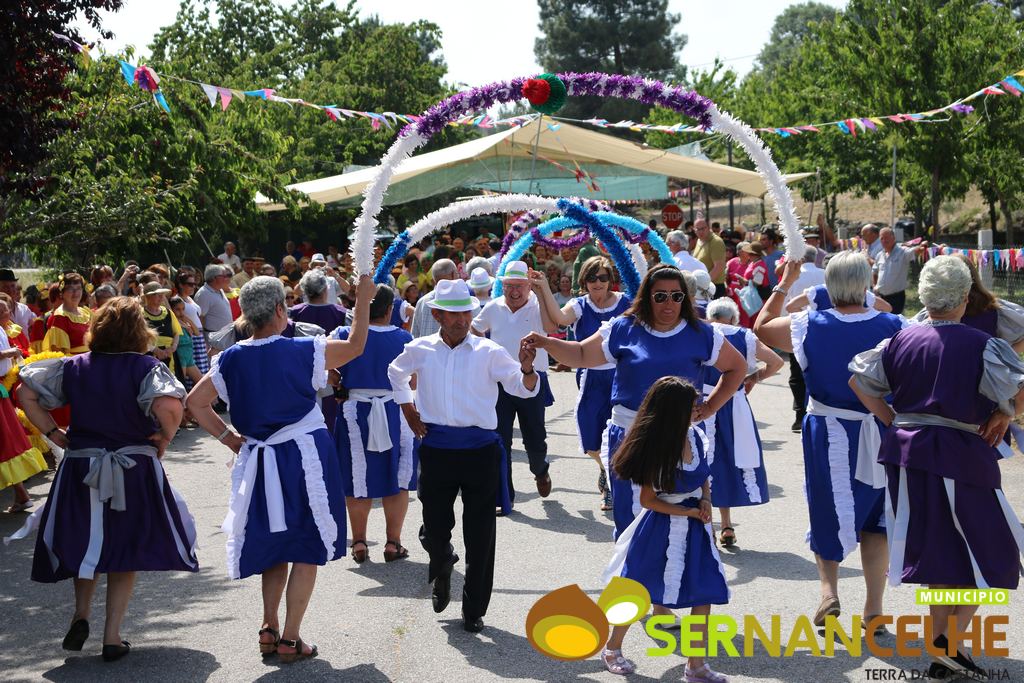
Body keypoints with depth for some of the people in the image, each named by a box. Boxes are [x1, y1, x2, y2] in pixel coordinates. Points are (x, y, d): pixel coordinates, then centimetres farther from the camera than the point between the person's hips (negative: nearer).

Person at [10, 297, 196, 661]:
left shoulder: (74, 367, 0)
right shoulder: (146, 368, -12)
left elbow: (25, 393, 1)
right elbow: (169, 406, -28)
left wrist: (54, 434, 5)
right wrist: (163, 442, -10)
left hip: (80, 466, 3)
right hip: (135, 471, -2)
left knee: (84, 544, 23)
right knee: (126, 550, 11)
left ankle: (81, 614, 10)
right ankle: (112, 637, 11)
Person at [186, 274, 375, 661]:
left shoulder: (231, 360, -4)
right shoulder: (304, 351, -12)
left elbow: (195, 404, 0)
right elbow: (355, 347, 3)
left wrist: (229, 438, 6)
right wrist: (363, 299, 11)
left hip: (259, 461, 4)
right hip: (306, 457, -4)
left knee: (275, 545, 20)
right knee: (306, 550, 6)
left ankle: (269, 628, 17)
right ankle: (290, 639, 7)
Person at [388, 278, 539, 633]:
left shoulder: (488, 352, -4)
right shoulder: (421, 350, 3)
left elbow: (525, 389, -8)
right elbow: (396, 372, 24)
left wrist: (527, 369, -30)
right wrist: (408, 410, 15)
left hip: (479, 449, -2)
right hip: (436, 448, 2)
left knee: (479, 535, 2)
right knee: (435, 529, 8)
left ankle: (474, 609, 17)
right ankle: (442, 571, 44)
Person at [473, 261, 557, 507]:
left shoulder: (538, 306, -6)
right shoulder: (493, 308, 5)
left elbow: (552, 327, -28)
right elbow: (475, 330, 22)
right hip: (499, 383, 2)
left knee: (535, 440, 6)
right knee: (500, 441, 1)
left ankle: (541, 471, 40)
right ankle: (504, 495, 11)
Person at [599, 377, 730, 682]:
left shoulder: (695, 436, -2)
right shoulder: (658, 450, -19)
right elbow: (648, 500, -13)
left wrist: (705, 501, -6)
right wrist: (690, 512, -14)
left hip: (695, 529, 6)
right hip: (662, 528, -6)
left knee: (704, 594, 2)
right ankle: (612, 649, 28)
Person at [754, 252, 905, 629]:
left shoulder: (810, 326, -10)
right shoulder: (894, 326, -10)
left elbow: (762, 327, 7)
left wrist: (785, 283, 15)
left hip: (828, 433, 0)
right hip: (881, 432, 1)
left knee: (827, 513, 18)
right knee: (876, 517, 14)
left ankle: (829, 588, 0)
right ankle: (874, 607, 16)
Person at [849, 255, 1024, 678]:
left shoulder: (900, 341, 3)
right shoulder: (981, 346, -11)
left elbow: (859, 381, 10)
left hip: (907, 453, 5)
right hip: (961, 457, -5)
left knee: (938, 553, 17)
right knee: (988, 553, 7)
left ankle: (940, 641, 23)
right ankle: (951, 641, -5)